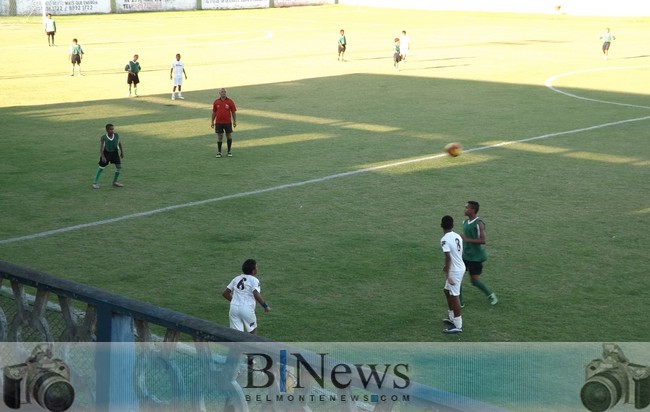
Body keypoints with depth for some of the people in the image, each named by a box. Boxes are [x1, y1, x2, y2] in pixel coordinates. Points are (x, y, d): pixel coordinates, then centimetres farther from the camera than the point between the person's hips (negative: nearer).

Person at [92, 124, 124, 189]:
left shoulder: (116, 135, -13)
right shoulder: (103, 137, -21)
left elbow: (120, 143, 3)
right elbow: (101, 147, -19)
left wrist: (122, 152, 8)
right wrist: (102, 157, -27)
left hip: (114, 152, 3)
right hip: (106, 152, -3)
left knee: (119, 166, -4)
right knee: (101, 167, -1)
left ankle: (115, 182, 14)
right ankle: (95, 182, 8)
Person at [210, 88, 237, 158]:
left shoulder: (230, 102, -2)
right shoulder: (216, 102, 3)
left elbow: (233, 112, 1)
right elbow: (214, 112, 10)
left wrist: (234, 121, -4)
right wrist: (212, 122, 8)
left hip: (227, 122, -1)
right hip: (218, 122, 1)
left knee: (229, 136, 3)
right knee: (219, 137, 5)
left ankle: (229, 151, 16)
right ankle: (219, 152, 14)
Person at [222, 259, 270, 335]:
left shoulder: (237, 278, 16)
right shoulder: (254, 280, -1)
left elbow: (225, 293, 16)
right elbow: (256, 295, -18)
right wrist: (265, 306, -8)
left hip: (234, 308, 4)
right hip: (247, 308, -4)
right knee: (253, 330, 19)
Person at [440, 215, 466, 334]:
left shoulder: (445, 239, -19)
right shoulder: (458, 236, 7)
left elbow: (448, 258, -24)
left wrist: (447, 275, -21)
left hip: (455, 271, -9)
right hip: (460, 267, 9)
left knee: (454, 296, -2)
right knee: (447, 291, 24)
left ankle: (458, 325, 3)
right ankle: (452, 317, 35)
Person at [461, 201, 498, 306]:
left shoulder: (479, 223, -17)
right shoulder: (465, 222, 7)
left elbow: (483, 241, -23)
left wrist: (467, 239, -28)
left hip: (476, 257, -7)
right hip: (465, 255, 7)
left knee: (474, 280, -4)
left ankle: (490, 295, 21)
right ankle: (459, 302, 11)